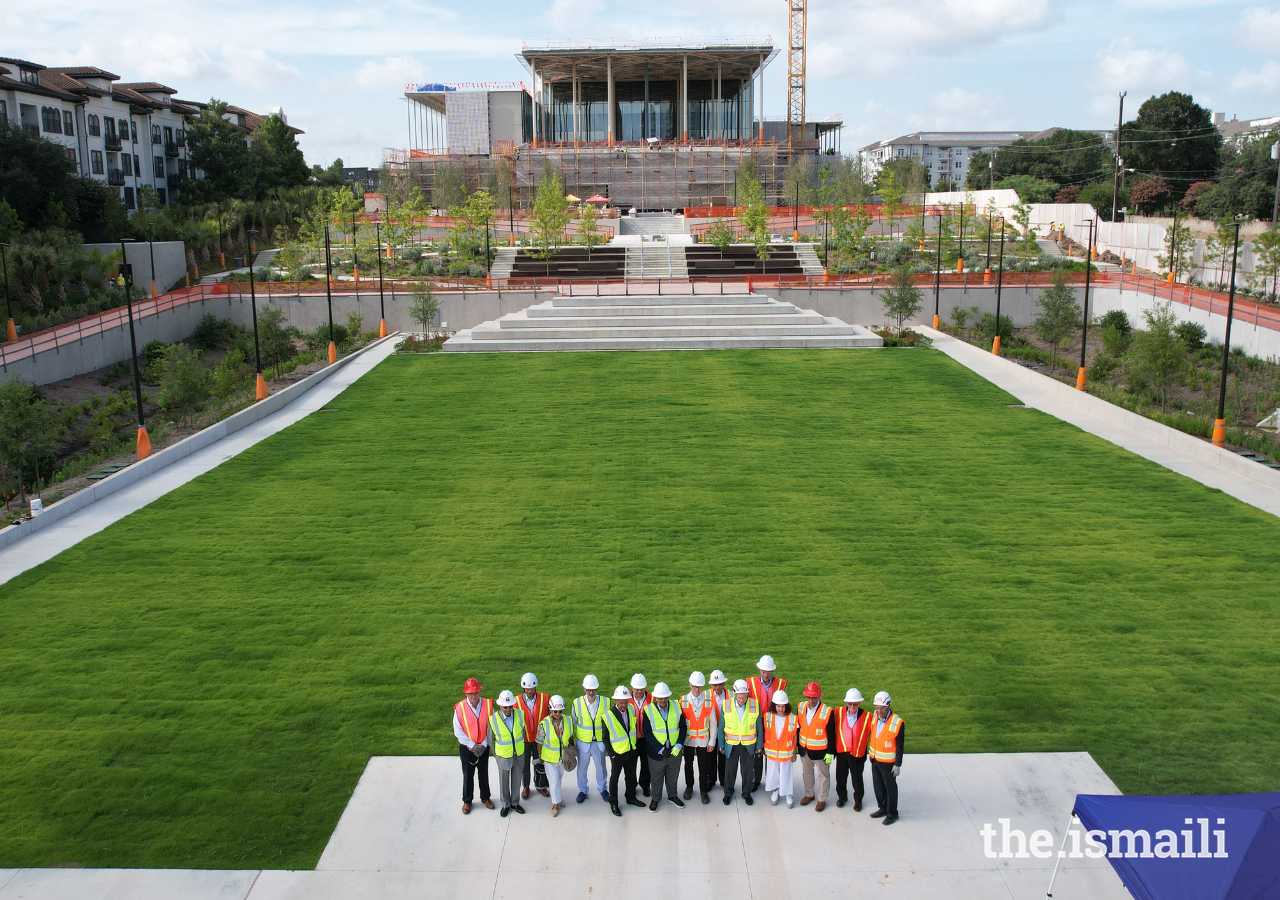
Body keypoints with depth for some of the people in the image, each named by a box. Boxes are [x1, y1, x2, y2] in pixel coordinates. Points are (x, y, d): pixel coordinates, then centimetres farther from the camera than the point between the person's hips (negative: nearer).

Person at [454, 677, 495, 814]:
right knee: (468, 775, 12)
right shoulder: (460, 708, -16)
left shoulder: (488, 705, -12)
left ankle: (485, 797, 37)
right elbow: (458, 731, -11)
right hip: (466, 747, -1)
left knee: (484, 773, 17)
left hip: (483, 747, 1)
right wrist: (472, 746, -15)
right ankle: (467, 801, 31)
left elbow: (491, 727, -6)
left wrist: (484, 745, -12)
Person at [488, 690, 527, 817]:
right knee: (504, 782, 14)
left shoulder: (520, 714, -13)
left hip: (519, 755, 2)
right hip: (503, 756, -2)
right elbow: (490, 739, -5)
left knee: (516, 780, 17)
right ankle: (506, 805, 33)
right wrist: (496, 755, 2)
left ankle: (515, 802, 37)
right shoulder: (493, 719, -20)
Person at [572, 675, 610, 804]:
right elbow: (574, 722, 0)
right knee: (582, 767, 16)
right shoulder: (577, 703, -13)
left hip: (600, 741, 0)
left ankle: (602, 788, 39)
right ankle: (582, 790, 36)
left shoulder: (605, 702, -11)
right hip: (583, 741, 0)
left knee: (601, 766, 17)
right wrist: (572, 738, 7)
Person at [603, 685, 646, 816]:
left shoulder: (631, 709, -6)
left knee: (631, 776, 19)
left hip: (632, 751, 5)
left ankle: (631, 798, 38)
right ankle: (613, 803, 26)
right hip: (618, 753, -4)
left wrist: (637, 748, 8)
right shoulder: (608, 716, -20)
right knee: (614, 778, 11)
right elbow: (605, 737, -10)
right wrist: (611, 754, -12)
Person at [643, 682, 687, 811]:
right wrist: (660, 749, -18)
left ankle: (672, 796, 41)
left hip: (674, 750, 2)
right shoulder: (648, 710, -13)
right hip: (656, 751, -2)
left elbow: (683, 727, 1)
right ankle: (655, 799, 34)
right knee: (656, 777, 13)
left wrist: (679, 745, -11)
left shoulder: (676, 707, -5)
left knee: (673, 775, 19)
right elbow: (647, 733, -13)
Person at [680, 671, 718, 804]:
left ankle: (703, 790, 22)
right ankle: (689, 787, 34)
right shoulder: (683, 701, -9)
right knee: (688, 765, 15)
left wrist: (712, 742, -3)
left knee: (703, 767, 6)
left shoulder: (709, 702, -8)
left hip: (703, 741, 0)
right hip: (688, 740, 0)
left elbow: (713, 723, -2)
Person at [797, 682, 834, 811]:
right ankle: (809, 794, 42)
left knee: (823, 776, 13)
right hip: (804, 748, 5)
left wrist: (830, 753, -13)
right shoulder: (801, 707, -6)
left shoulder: (827, 711, -21)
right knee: (806, 773, 22)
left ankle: (822, 799, 30)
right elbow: (798, 726, 5)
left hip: (820, 751, -5)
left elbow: (831, 734, -15)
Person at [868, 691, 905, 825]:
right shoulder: (874, 717, -6)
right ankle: (882, 808, 35)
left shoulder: (897, 723, -23)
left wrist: (898, 765, -13)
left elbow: (900, 746, -16)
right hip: (875, 759, 6)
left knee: (890, 788, 9)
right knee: (878, 786, 17)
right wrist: (868, 751, 14)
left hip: (888, 762, -6)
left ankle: (892, 813, 24)